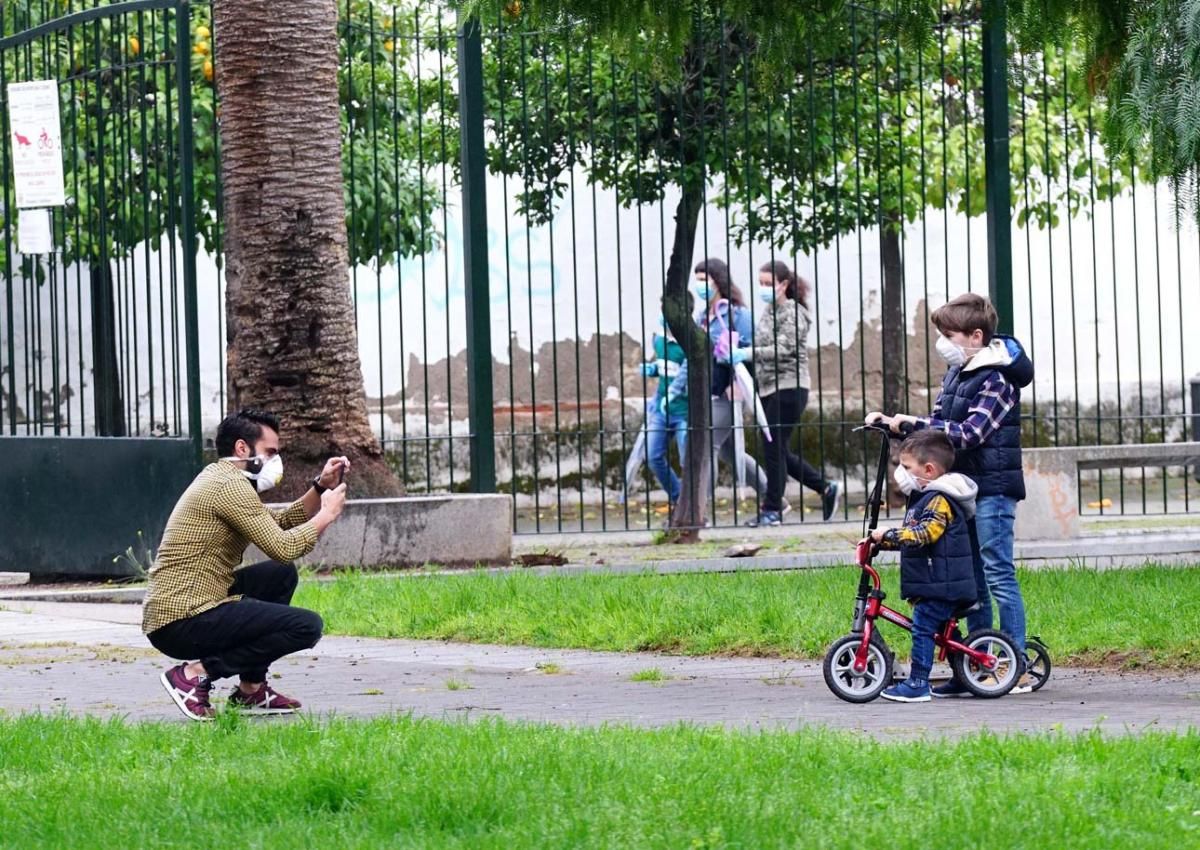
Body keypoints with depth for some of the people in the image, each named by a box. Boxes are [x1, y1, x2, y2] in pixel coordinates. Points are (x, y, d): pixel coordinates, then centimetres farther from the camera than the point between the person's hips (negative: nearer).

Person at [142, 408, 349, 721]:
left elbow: (280, 524, 27)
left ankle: (251, 689, 16)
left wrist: (321, 487, 15)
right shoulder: (230, 484, -12)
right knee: (306, 626, -14)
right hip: (183, 621, -11)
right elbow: (283, 548, -17)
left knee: (281, 575, 23)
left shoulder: (219, 479, 20)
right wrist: (327, 514, -3)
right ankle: (196, 674, -11)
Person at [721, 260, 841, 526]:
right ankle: (826, 488, 20)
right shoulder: (768, 311, 15)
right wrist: (741, 355, 4)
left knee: (774, 449, -7)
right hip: (768, 389, 9)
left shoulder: (792, 313, -9)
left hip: (788, 387, -9)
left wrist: (748, 353, -26)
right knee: (777, 451, 9)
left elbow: (784, 350, -19)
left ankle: (772, 509, -1)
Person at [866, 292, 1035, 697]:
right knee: (972, 580, 11)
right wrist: (893, 421, 2)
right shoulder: (956, 375, 14)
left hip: (992, 488, -9)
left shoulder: (996, 380, -14)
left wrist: (912, 422, -24)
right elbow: (937, 425, 17)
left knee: (998, 574, -8)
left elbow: (969, 433, -23)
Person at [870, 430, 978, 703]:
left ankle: (917, 684, -13)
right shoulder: (924, 497, 19)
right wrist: (880, 542, 21)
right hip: (936, 584, 11)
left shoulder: (940, 500, -15)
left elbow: (923, 534, -30)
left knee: (923, 628, -12)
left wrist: (888, 535, -29)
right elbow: (910, 537, 28)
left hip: (940, 584, -11)